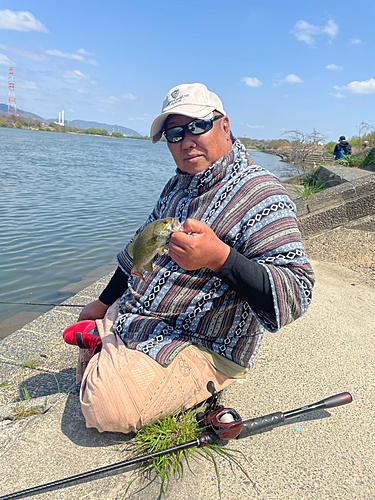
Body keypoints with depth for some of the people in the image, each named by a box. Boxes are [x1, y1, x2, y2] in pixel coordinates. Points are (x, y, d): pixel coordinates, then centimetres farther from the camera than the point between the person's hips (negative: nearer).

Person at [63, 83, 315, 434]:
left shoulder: (261, 195, -20)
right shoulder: (177, 186, 7)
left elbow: (295, 294, -27)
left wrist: (218, 256, -41)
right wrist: (103, 303, 19)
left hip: (204, 346, -7)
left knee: (107, 404, -20)